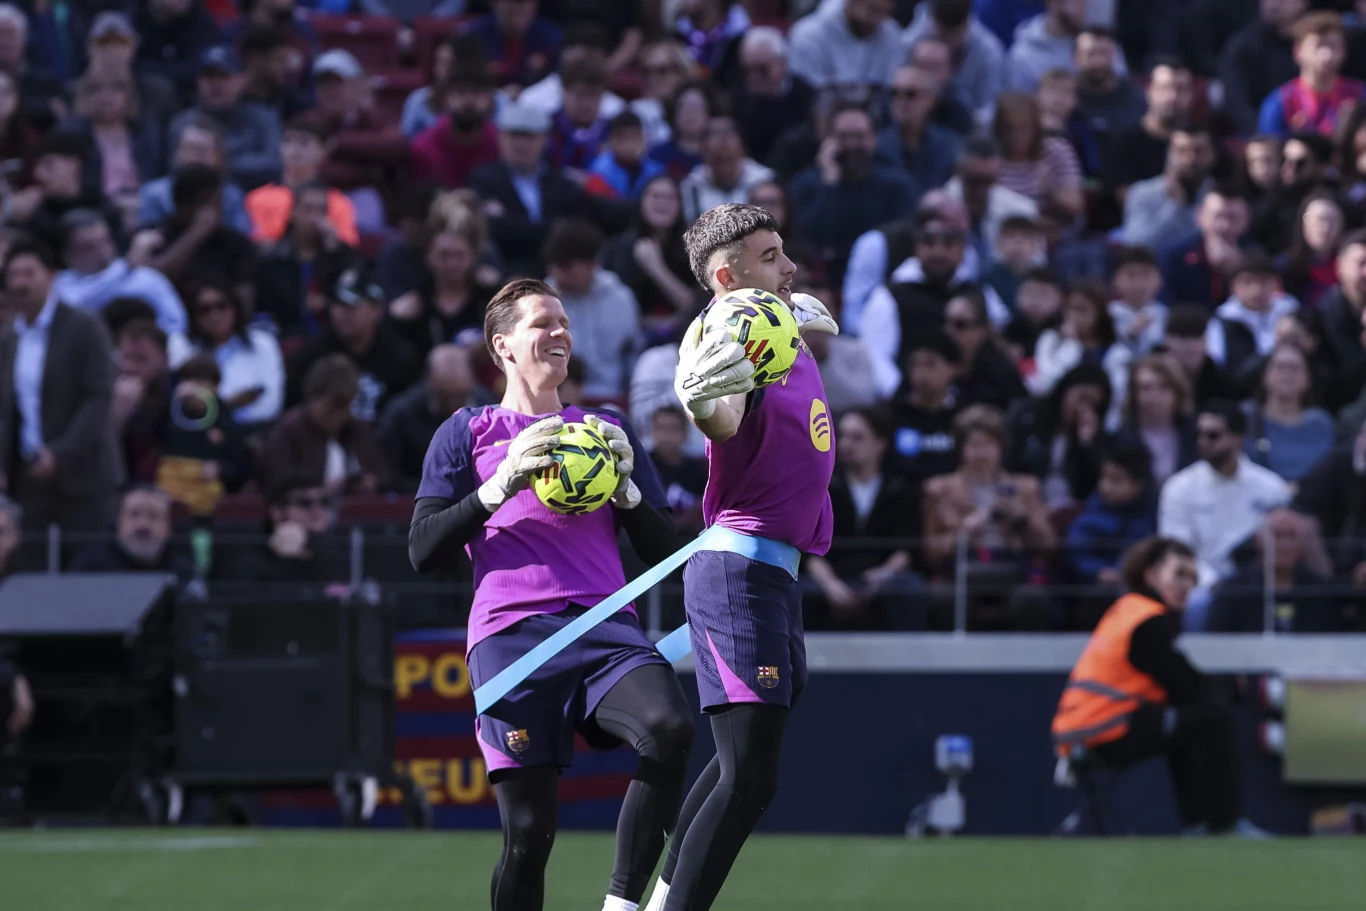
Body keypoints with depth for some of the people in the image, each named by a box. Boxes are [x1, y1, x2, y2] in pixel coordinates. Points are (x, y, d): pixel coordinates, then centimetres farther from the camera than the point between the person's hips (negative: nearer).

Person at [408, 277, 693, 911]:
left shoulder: (608, 430, 23)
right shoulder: (468, 432, 14)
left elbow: (662, 551, 19)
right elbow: (423, 551, 3)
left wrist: (625, 485, 1)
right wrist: (502, 484, -8)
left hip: (605, 626, 2)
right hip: (512, 637, -2)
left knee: (670, 729, -31)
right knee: (529, 830, -10)